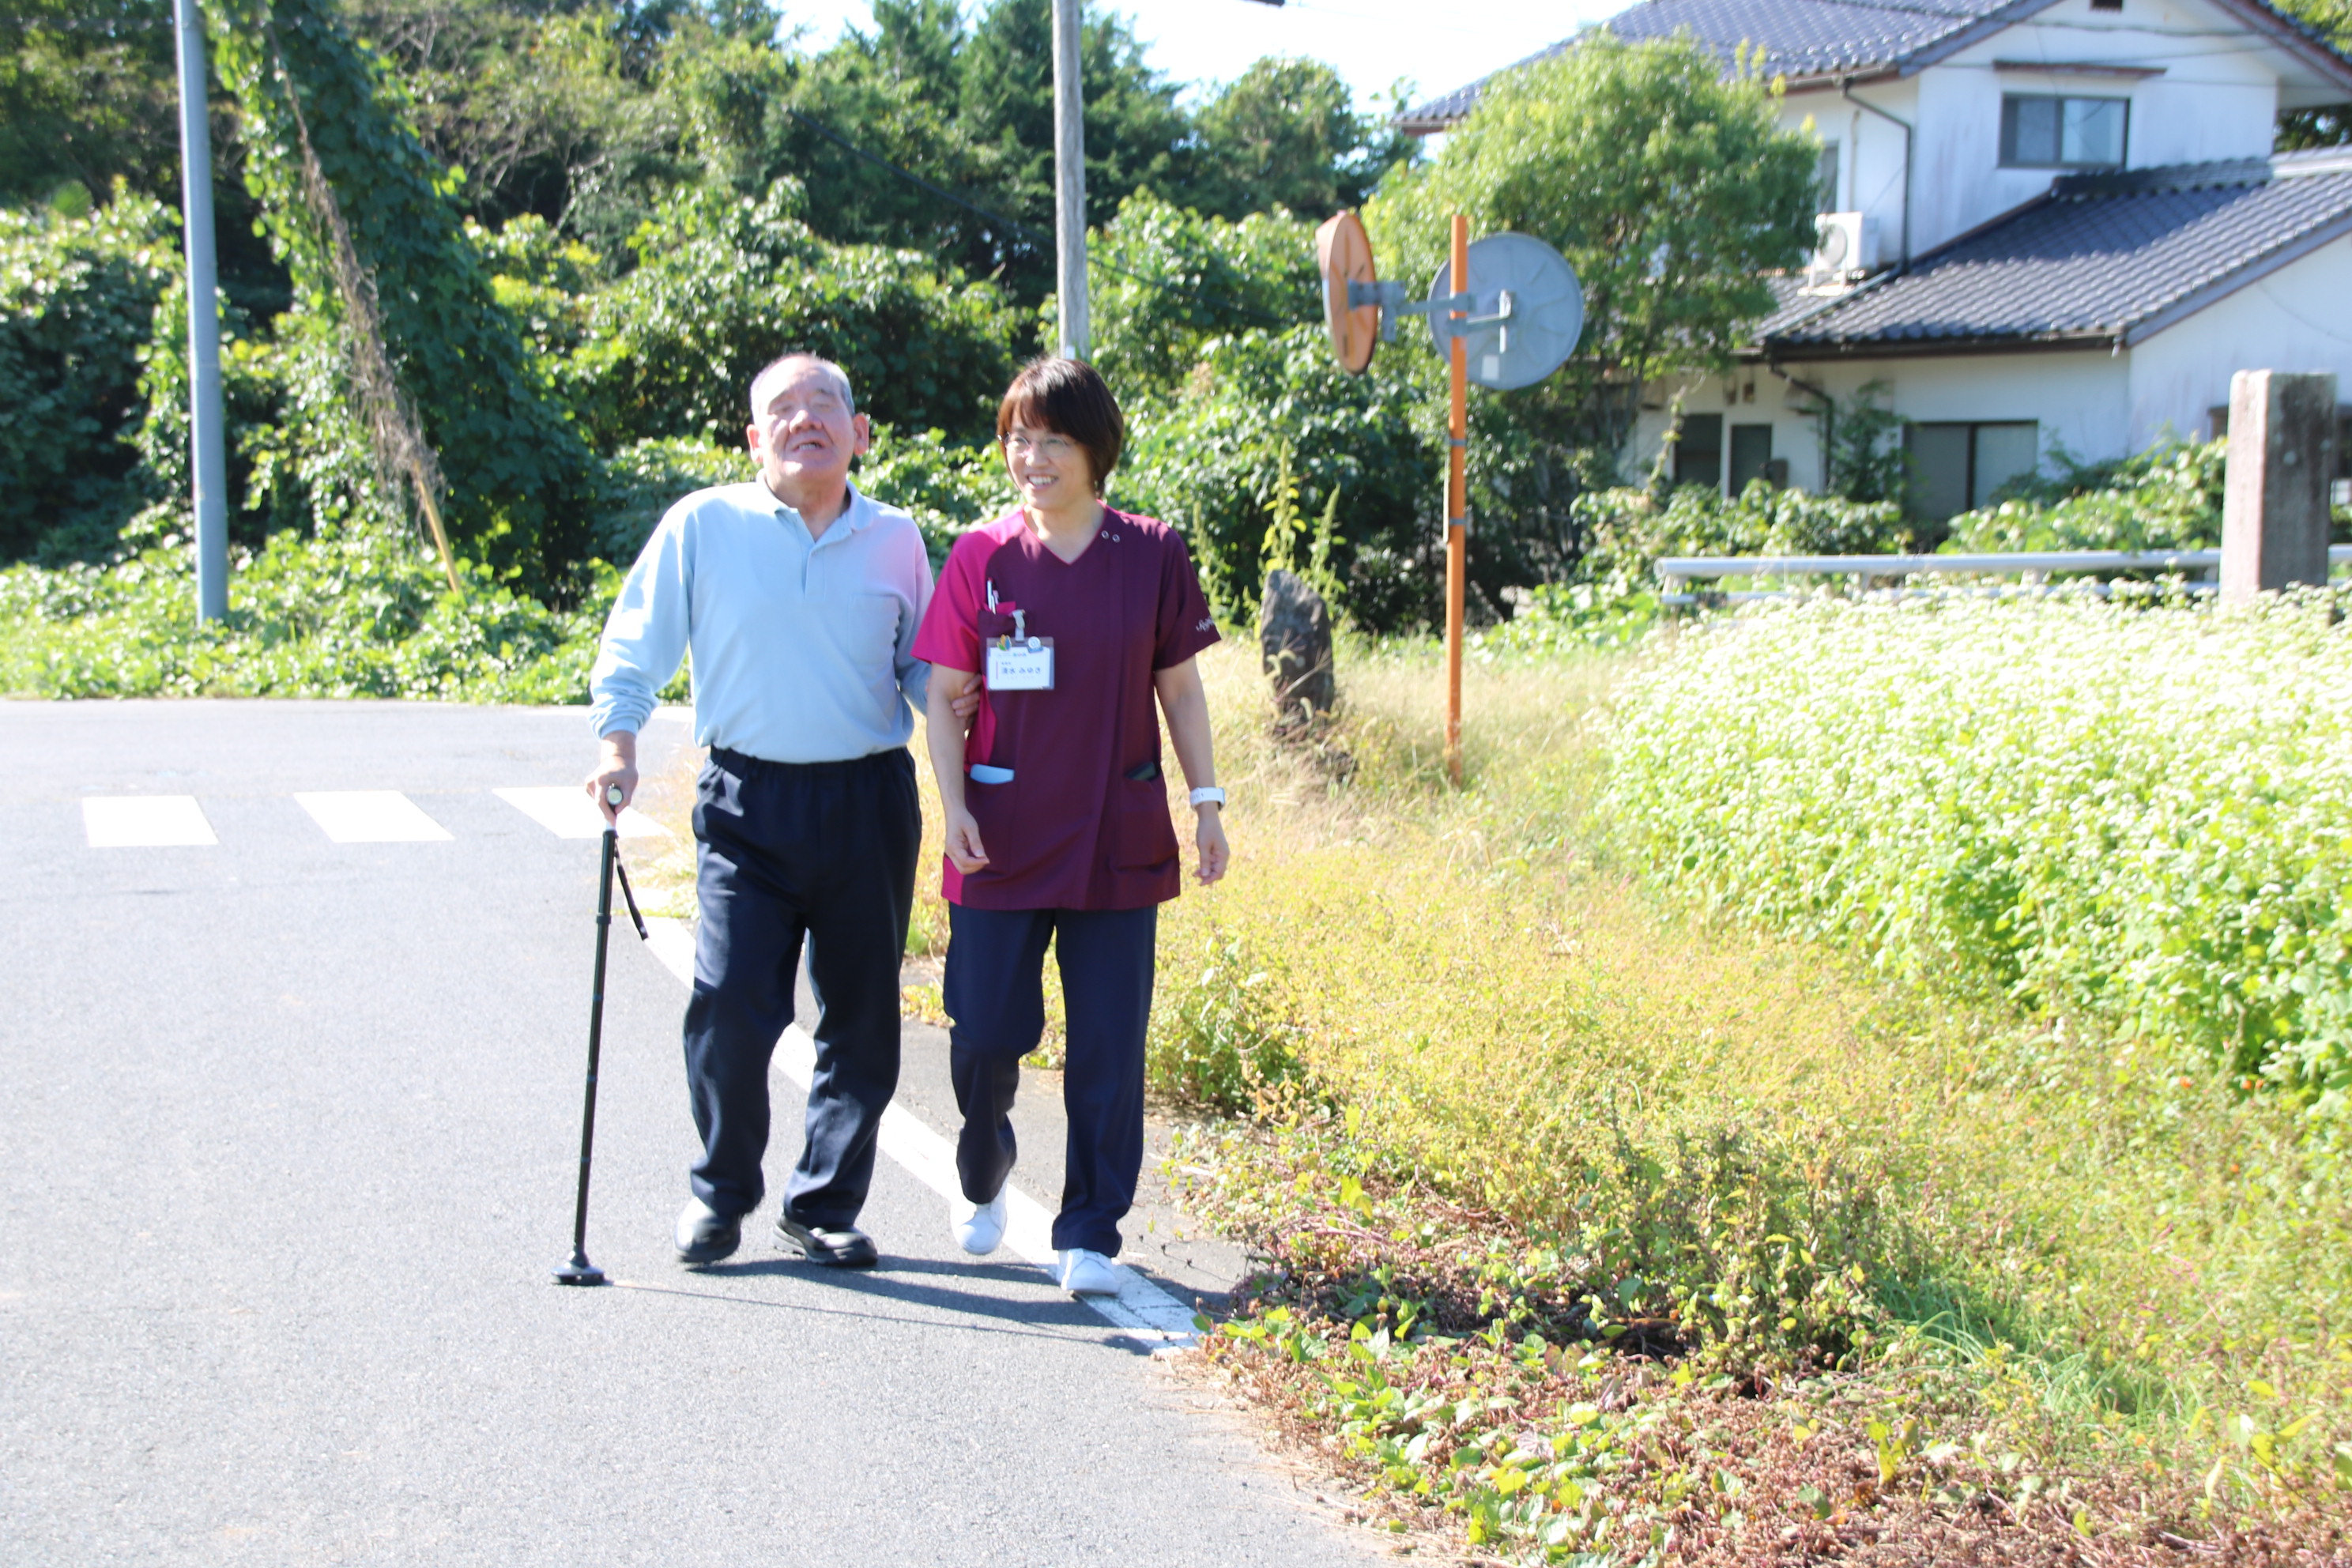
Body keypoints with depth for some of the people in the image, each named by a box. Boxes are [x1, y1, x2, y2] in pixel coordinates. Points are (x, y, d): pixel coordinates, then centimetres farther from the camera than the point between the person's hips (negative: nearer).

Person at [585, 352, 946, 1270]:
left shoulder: (895, 540, 9)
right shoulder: (703, 526, 3)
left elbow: (923, 667, 19)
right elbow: (633, 645, 9)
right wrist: (618, 745, -2)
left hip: (869, 804, 2)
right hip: (748, 805, -2)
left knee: (862, 1020, 6)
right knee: (731, 1006, -11)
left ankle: (824, 1206, 22)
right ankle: (720, 1194, 12)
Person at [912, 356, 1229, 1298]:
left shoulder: (1151, 556, 3)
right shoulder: (981, 557, 1)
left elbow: (1180, 688, 9)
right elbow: (946, 695, 3)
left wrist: (1207, 799, 4)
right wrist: (952, 805, -8)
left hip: (1117, 840, 0)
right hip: (1002, 839, 0)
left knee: (1109, 1046, 1)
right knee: (986, 1032, 6)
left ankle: (1089, 1237, 12)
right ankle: (982, 1180, 36)